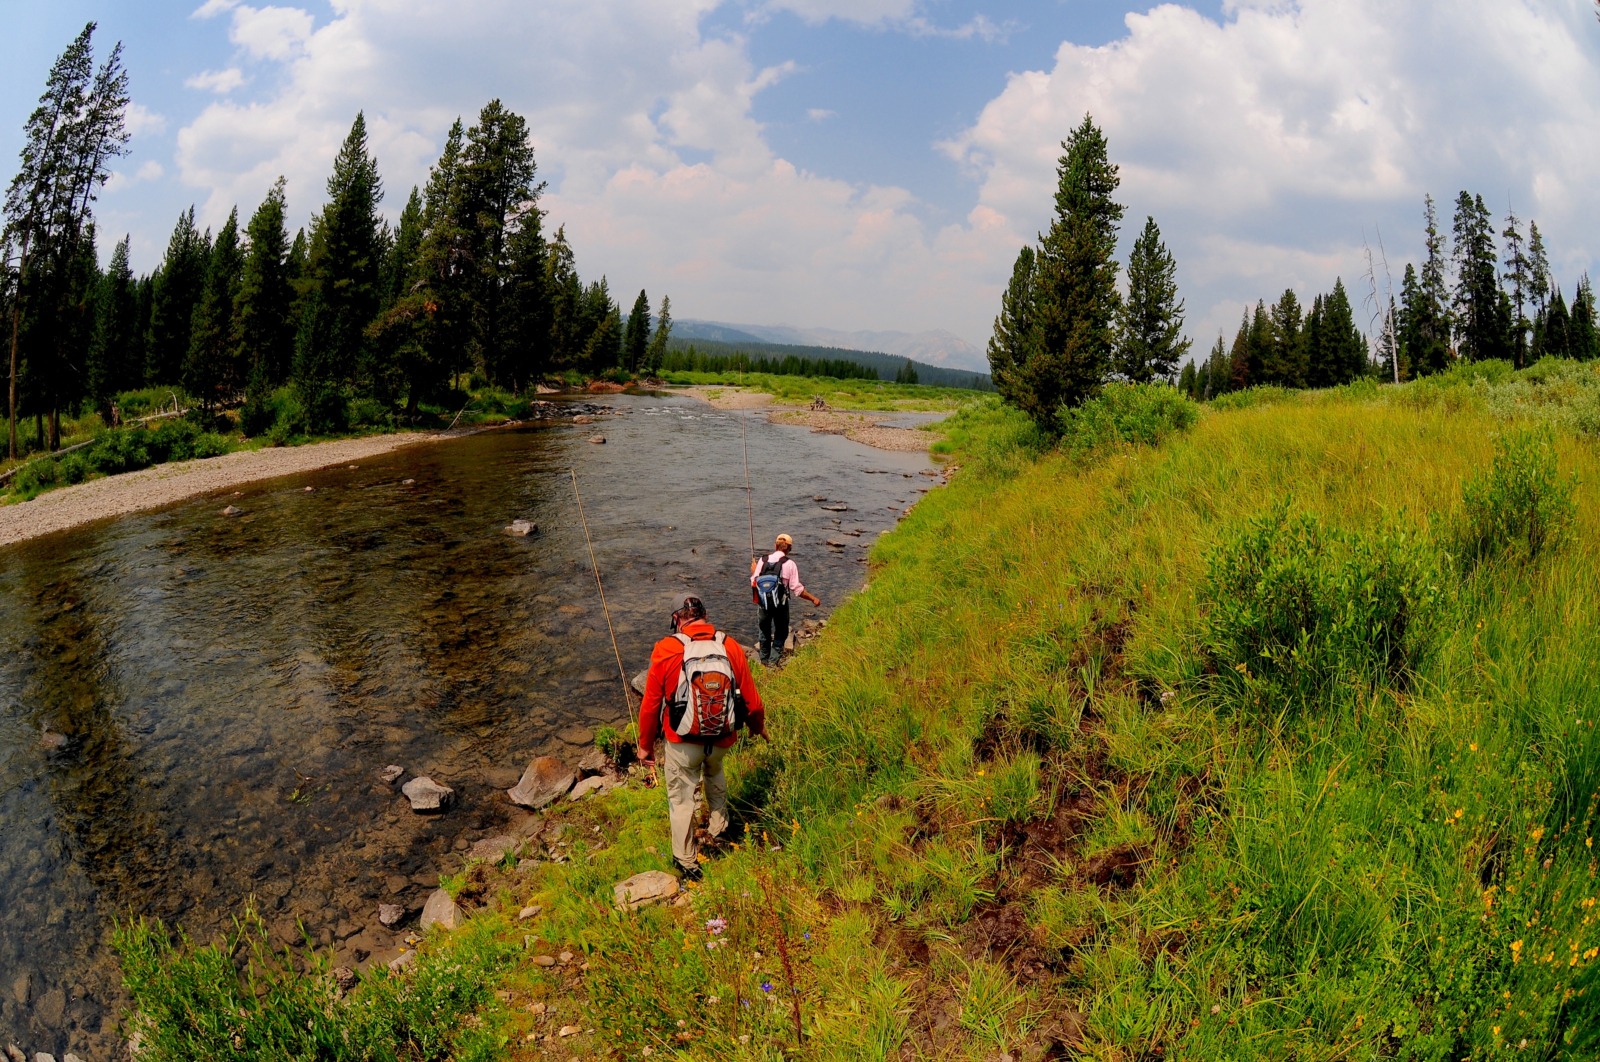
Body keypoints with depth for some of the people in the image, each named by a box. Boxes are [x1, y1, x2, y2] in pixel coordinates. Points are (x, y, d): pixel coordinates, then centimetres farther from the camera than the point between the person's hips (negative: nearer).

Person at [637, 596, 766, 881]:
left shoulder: (666, 650, -15)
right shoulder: (731, 647, -9)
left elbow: (651, 703, -9)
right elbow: (750, 698, -2)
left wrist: (645, 745, 6)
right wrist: (758, 726, 19)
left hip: (682, 742, -3)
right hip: (722, 739, 3)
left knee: (681, 798, 17)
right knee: (714, 773, 35)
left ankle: (687, 862, 31)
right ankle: (718, 828, 48)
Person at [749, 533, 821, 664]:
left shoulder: (762, 561, -4)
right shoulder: (789, 564, -12)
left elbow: (754, 583, 0)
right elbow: (797, 588, -15)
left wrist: (753, 571, 20)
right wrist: (813, 599, -5)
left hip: (763, 603, 3)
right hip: (780, 604, -3)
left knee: (765, 632, 21)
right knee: (781, 632, 16)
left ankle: (764, 660, 32)